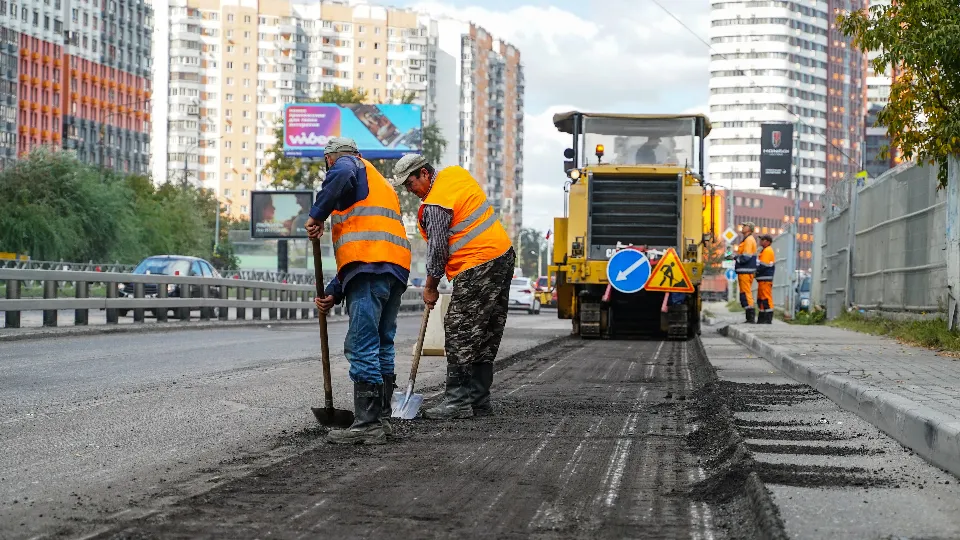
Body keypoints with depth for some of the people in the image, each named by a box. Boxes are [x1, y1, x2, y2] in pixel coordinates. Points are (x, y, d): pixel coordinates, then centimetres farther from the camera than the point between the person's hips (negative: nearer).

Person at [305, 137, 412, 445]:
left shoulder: (349, 164, 11)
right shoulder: (382, 184, 36)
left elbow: (342, 176, -19)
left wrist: (317, 215, -9)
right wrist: (334, 293, 27)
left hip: (370, 268, -9)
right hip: (396, 268, 9)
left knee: (362, 347, -10)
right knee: (382, 347, 15)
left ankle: (367, 425, -13)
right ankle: (381, 420, 18)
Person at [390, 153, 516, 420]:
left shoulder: (435, 205, -15)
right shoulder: (457, 173, 13)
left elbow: (437, 249, -12)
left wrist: (430, 288, 1)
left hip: (478, 267, -10)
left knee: (459, 333, -7)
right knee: (486, 336, 11)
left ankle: (458, 400, -8)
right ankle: (479, 400, 15)